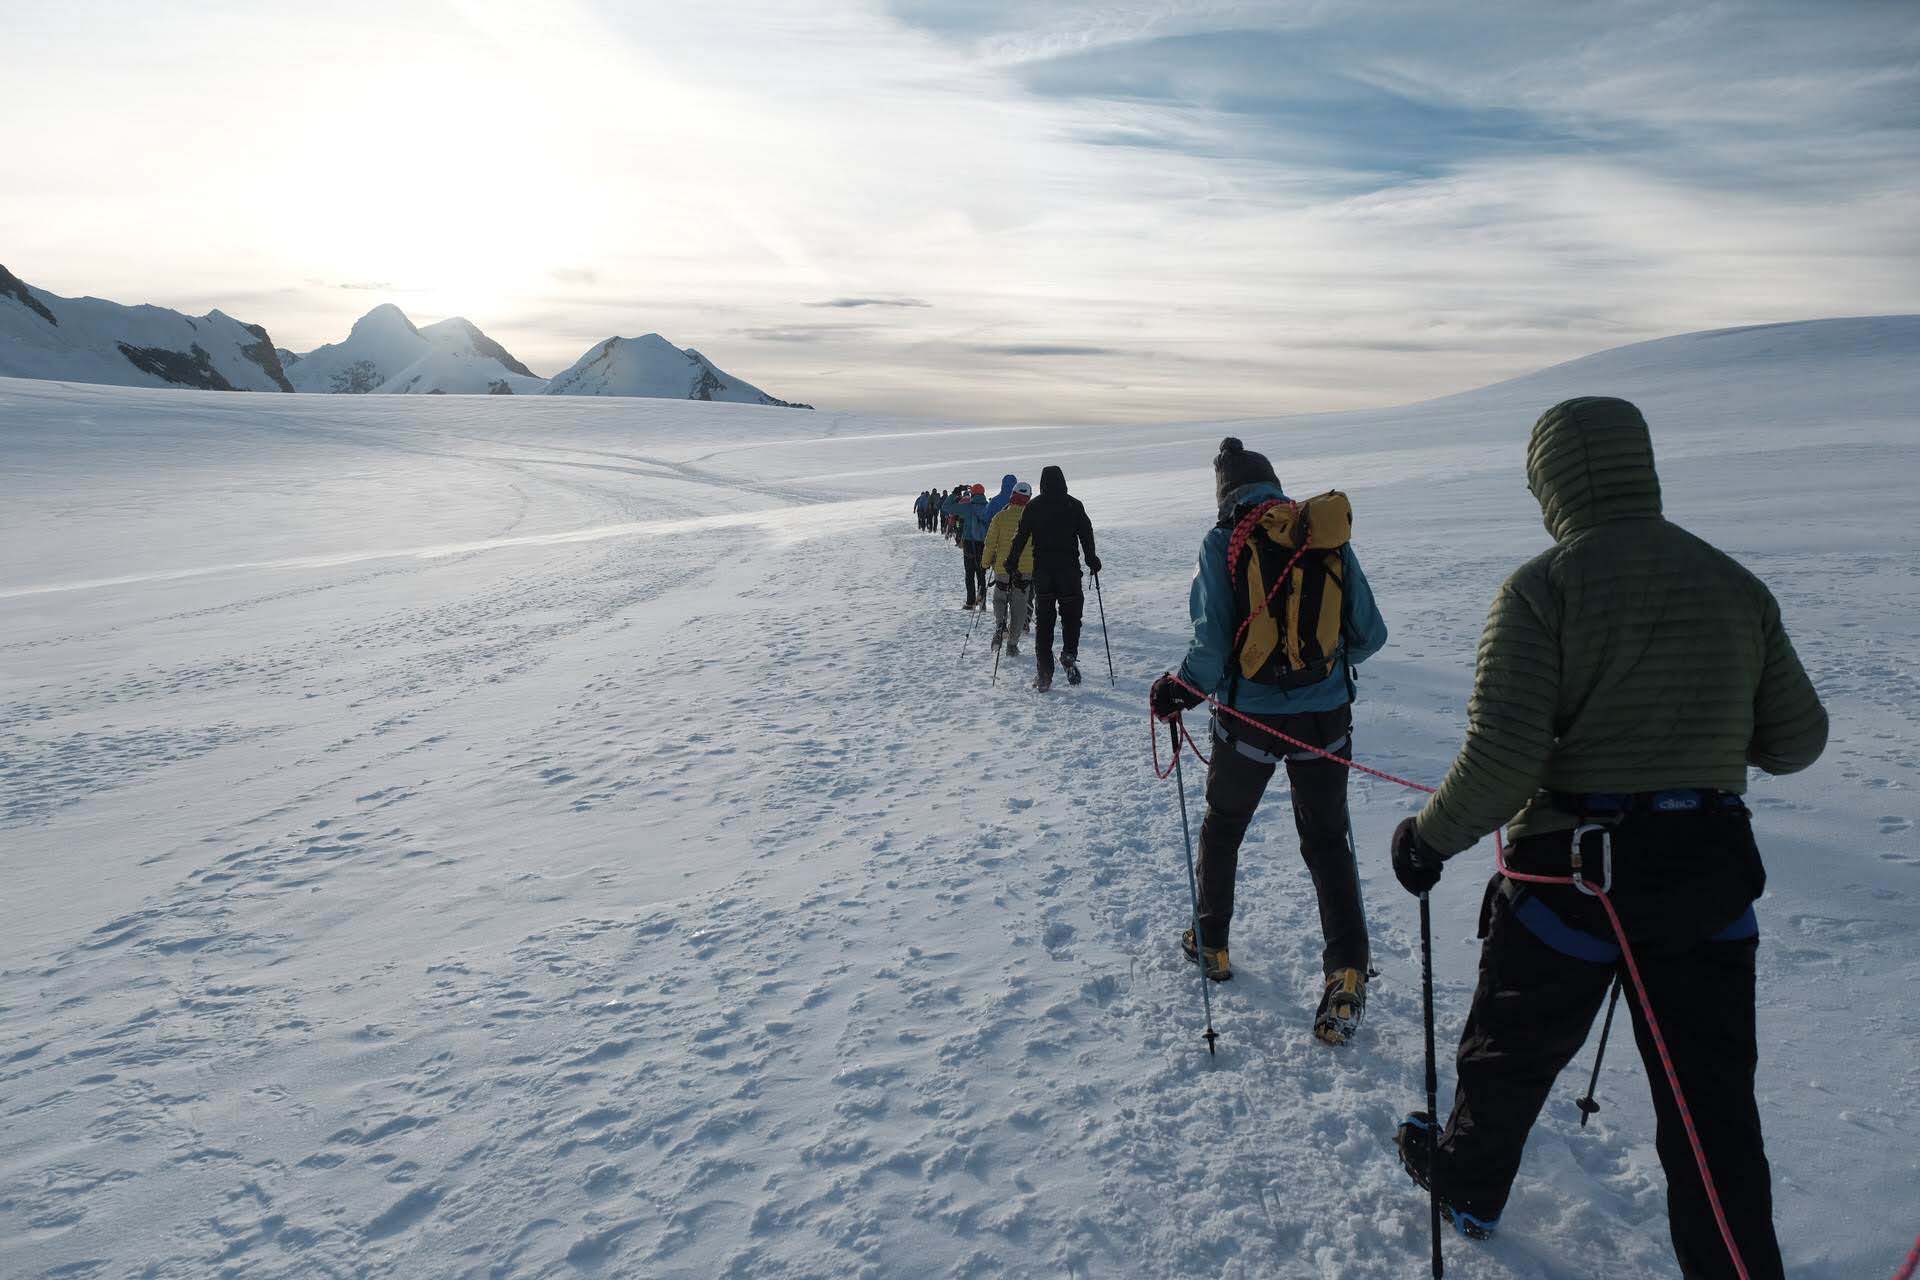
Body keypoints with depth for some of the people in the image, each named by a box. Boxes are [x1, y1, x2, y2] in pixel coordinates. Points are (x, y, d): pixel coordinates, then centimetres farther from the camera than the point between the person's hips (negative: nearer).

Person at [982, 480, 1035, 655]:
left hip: (1002, 567, 0)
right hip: (1026, 568, 1)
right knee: (1019, 604, 8)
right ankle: (1012, 645, 8)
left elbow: (990, 543, -4)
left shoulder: (1000, 516, -8)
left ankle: (1000, 625, -9)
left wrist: (986, 562, 10)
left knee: (1000, 598, 19)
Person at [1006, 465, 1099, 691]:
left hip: (1042, 569, 1)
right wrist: (1092, 560, 6)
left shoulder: (1033, 507, 2)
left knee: (1043, 621, 5)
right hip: (1069, 568, -1)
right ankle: (1069, 655, -11)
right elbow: (1086, 534, -2)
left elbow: (1020, 536, 1)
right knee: (1071, 614, 11)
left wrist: (1011, 562, 8)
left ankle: (1043, 674, 0)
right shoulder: (1074, 505, 1)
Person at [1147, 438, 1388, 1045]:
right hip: (1325, 715, 2)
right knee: (1327, 840, 13)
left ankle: (1212, 943, 35)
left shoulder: (1224, 542, -7)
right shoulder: (1330, 534, 2)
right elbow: (1370, 633, 5)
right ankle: (1348, 974, 3)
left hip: (1251, 715, -2)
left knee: (1223, 826, 20)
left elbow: (1212, 642, -14)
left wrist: (1181, 691, 3)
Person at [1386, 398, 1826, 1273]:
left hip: (1570, 871, -3)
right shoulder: (1736, 584, 2)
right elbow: (1796, 740, 7)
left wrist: (1429, 839, -6)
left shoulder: (1543, 585, -14)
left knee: (1511, 1053, 20)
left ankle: (1467, 1182, 43)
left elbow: (1501, 757, -21)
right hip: (1711, 874, 4)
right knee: (1713, 1105, 13)